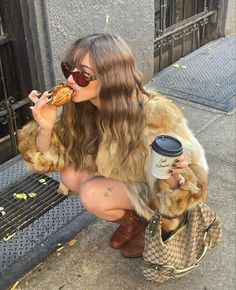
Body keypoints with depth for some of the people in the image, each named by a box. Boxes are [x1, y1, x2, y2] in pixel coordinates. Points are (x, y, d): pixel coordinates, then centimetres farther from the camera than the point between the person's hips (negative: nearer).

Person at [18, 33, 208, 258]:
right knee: (70, 174, -13)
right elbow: (50, 159, -10)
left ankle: (143, 223, 4)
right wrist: (46, 128, -30)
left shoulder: (155, 117, -35)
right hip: (121, 178, 6)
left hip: (153, 191, -6)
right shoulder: (80, 108, -17)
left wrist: (172, 177, -51)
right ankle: (131, 217, 8)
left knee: (93, 195, -25)